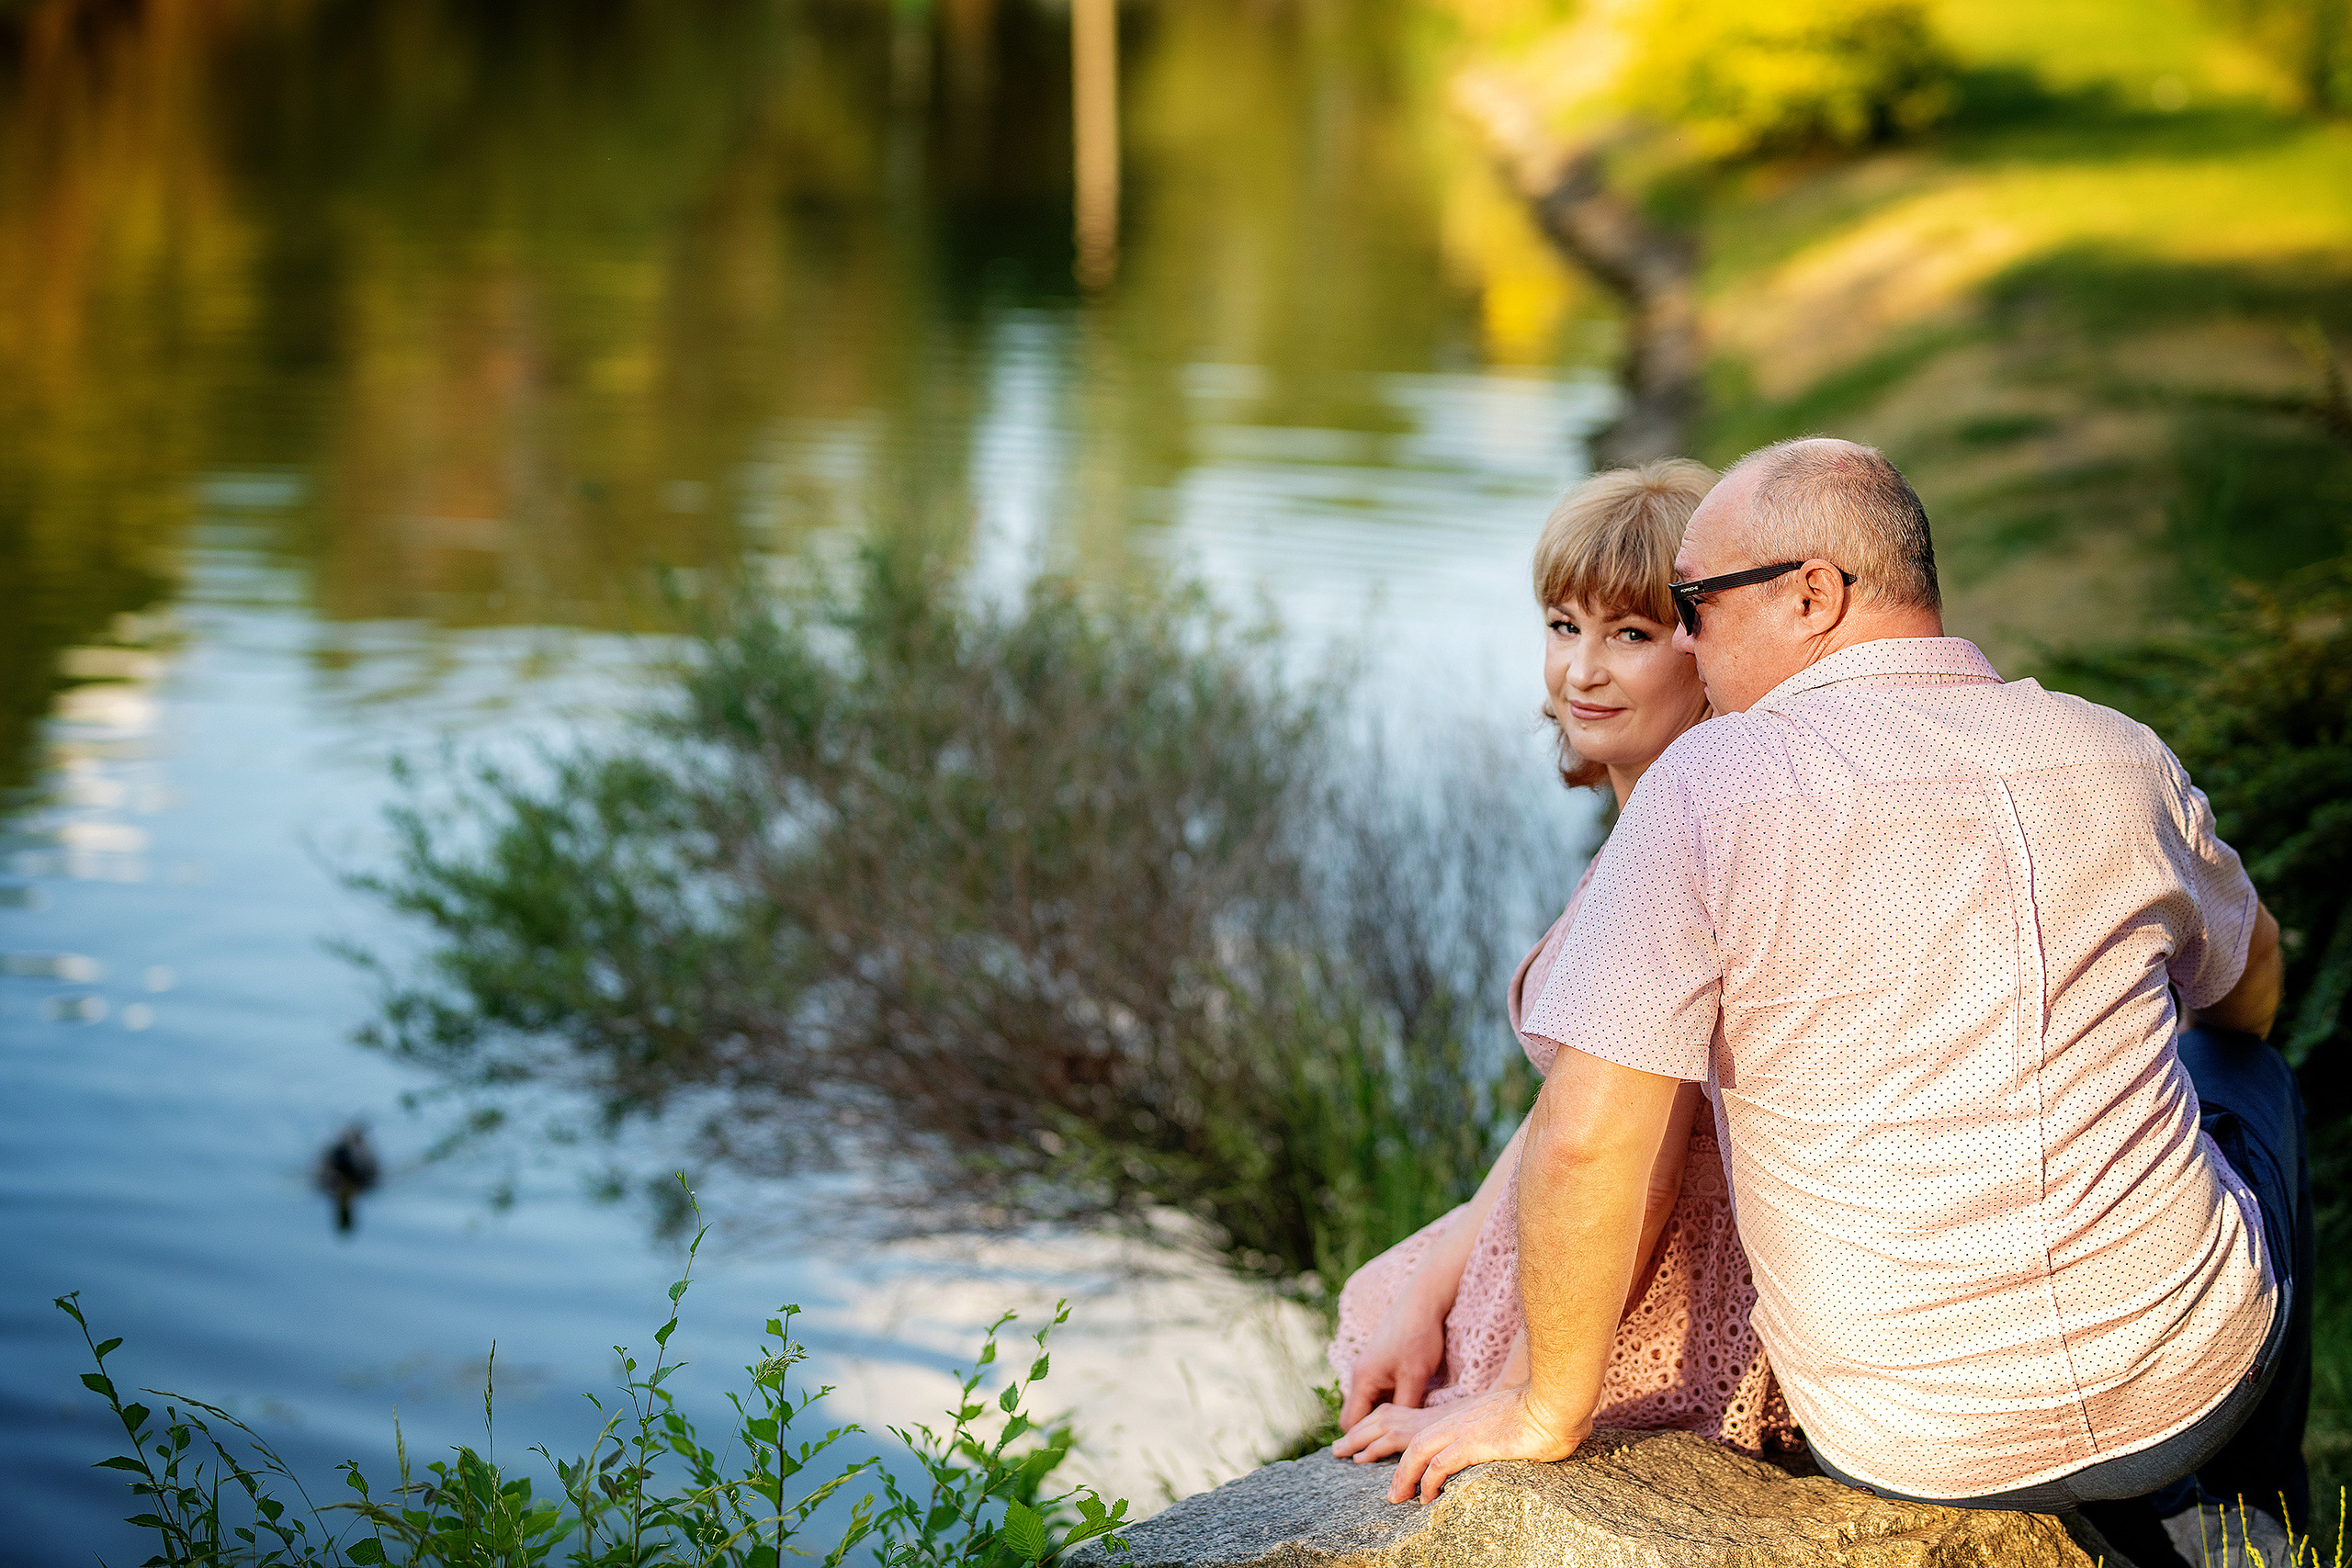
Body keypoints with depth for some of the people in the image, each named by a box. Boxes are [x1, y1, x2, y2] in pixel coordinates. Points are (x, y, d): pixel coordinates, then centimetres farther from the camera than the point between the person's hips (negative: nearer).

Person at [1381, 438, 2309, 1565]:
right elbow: (2248, 984, 19)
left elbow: (1587, 1138, -21)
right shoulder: (2122, 758, -2)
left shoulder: (1710, 787, -16)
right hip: (2199, 1377, 2)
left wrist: (1547, 1412, -6)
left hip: (1917, 1452, -2)